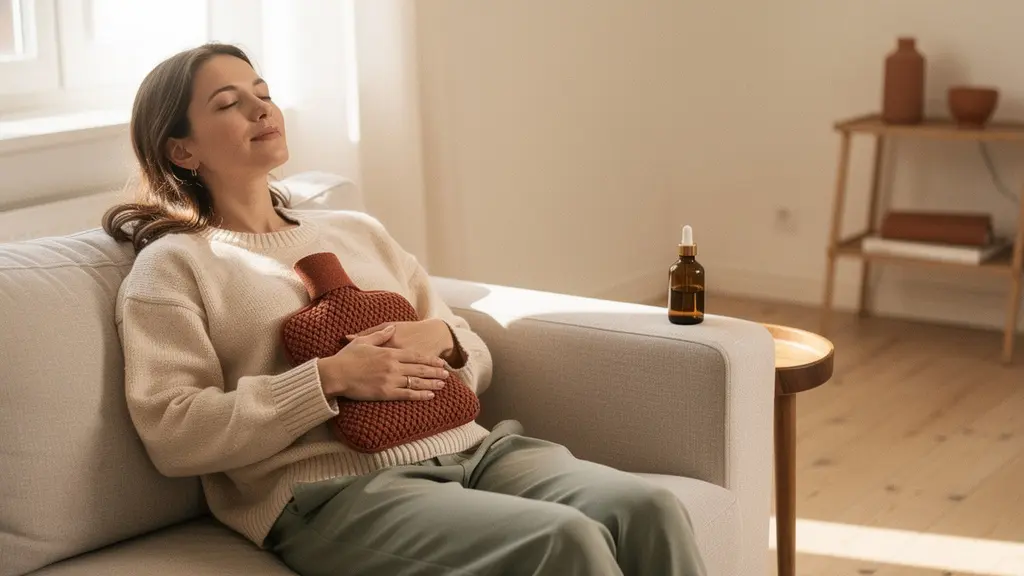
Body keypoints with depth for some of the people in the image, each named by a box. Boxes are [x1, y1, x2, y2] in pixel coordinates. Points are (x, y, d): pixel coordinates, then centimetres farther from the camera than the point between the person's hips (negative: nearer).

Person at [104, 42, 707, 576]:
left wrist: (441, 338, -1)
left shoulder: (357, 230, 24)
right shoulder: (171, 266, 8)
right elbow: (171, 433, -5)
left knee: (649, 509, -23)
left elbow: (477, 360, 24)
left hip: (471, 448, 6)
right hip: (333, 488, -5)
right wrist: (330, 378, -12)